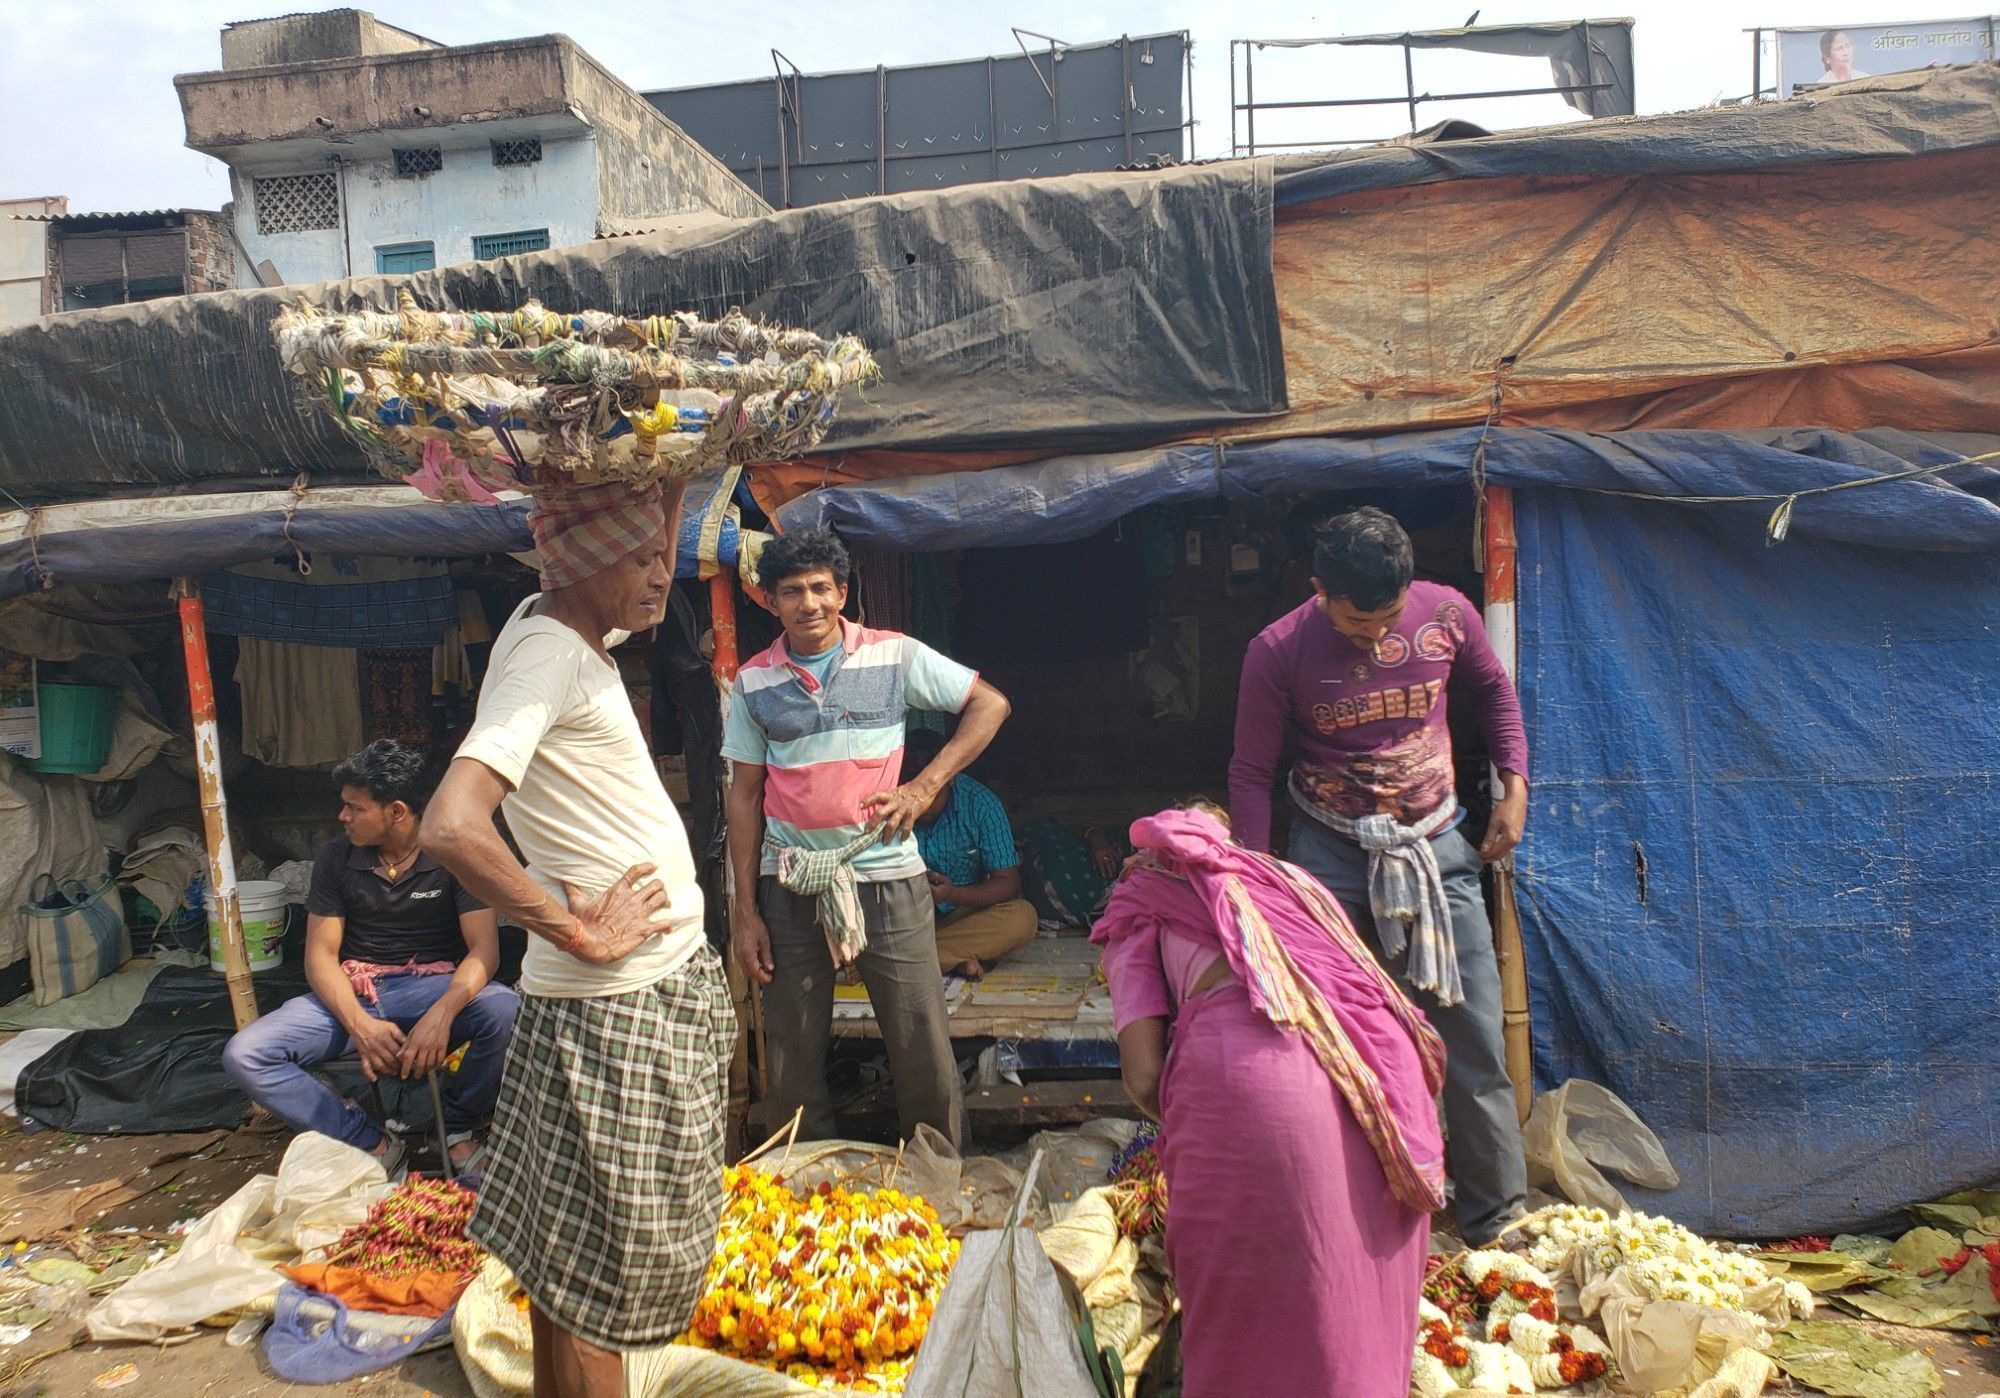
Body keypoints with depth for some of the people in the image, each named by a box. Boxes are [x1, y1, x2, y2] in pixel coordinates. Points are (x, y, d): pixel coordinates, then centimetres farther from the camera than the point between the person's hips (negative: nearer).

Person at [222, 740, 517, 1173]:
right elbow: (320, 954, 0)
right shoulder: (336, 856, 2)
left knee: (506, 1011, -35)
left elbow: (483, 949, -14)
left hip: (434, 985, -3)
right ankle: (371, 1145, -11)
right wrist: (361, 1025, -20)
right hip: (352, 991, 3)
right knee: (243, 1056, -19)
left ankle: (456, 1128, -7)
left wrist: (442, 1013, -34)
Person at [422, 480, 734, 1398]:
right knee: (598, 1265, 4)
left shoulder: (566, 626, 8)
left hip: (670, 979, 9)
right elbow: (451, 827, -32)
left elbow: (650, 592, 30)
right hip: (618, 1008, -9)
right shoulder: (544, 653, -19)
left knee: (569, 1251, 21)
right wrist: (582, 933, -22)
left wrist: (671, 490, 15)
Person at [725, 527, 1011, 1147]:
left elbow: (990, 704, 1)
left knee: (926, 1056, 2)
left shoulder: (895, 656, -2)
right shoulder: (753, 682, 3)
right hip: (790, 885, 2)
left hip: (886, 874, -2)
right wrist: (745, 908, 2)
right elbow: (745, 794, 6)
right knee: (793, 1062, 11)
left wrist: (924, 788, -9)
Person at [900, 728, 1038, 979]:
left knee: (1022, 918, -29)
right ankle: (958, 960, -28)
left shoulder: (979, 803, -14)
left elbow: (1008, 883, -13)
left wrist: (952, 894, -31)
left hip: (964, 912, 0)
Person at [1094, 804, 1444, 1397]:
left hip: (1246, 1070, -4)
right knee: (1361, 1296, 21)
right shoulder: (1282, 876, 34)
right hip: (1379, 1054, 5)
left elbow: (1145, 1077, 6)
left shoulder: (1137, 910, 21)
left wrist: (1185, 1128, 27)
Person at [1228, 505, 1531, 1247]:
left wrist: (1514, 783, 4)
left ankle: (1497, 1218, 20)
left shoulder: (1446, 613, -7)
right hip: (1333, 853, -2)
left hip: (1437, 844, 2)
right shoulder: (1278, 652, -13)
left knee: (1475, 1036, 4)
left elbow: (1493, 689, 14)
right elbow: (1251, 773, -4)